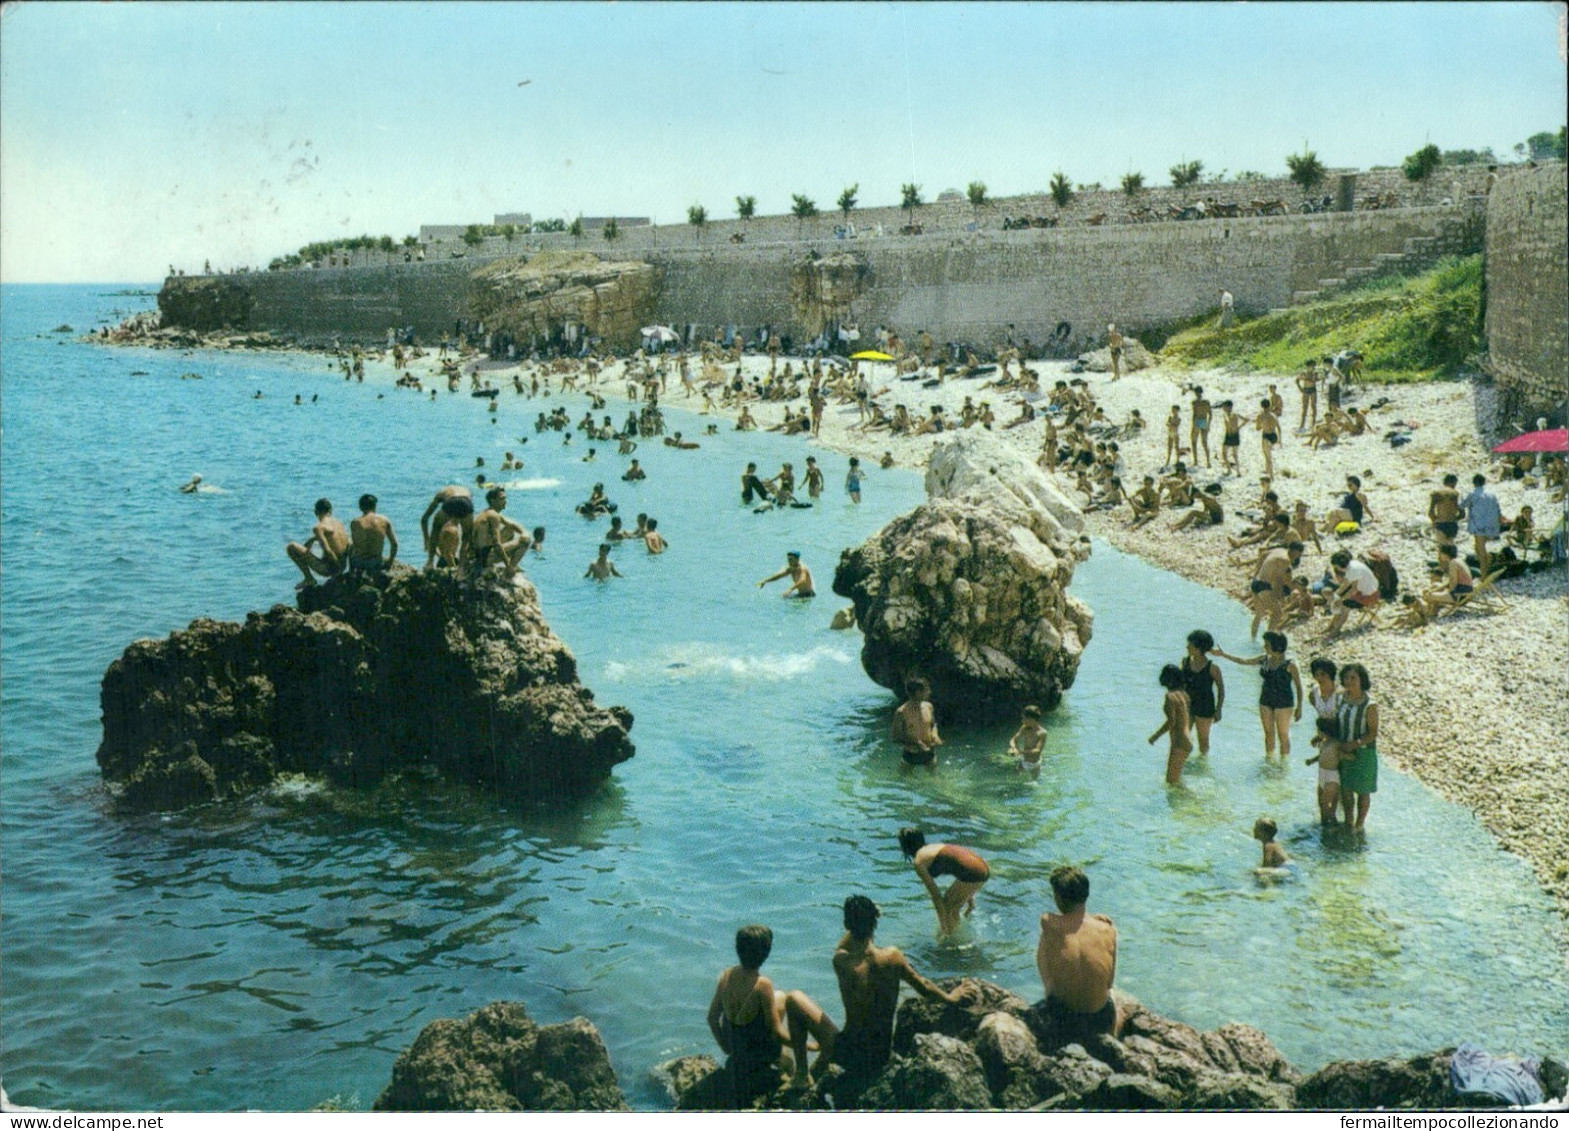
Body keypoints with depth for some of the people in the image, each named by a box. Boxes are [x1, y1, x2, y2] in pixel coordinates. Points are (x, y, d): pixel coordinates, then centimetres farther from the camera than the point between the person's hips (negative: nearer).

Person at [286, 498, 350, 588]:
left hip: (327, 568, -8)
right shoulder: (339, 523, 7)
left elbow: (328, 550, -23)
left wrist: (338, 566, -14)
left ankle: (309, 578, 1)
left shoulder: (319, 528, -14)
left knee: (291, 547, -2)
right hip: (341, 567, 8)